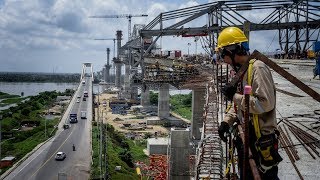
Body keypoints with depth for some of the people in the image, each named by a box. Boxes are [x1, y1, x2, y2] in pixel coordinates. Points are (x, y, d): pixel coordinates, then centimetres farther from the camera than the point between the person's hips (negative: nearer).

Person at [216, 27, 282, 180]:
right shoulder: (240, 71, 9)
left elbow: (266, 104, -27)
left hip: (261, 139, -9)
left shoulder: (257, 69, -20)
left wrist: (235, 96, -22)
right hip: (245, 137, 9)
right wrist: (226, 121, 2)